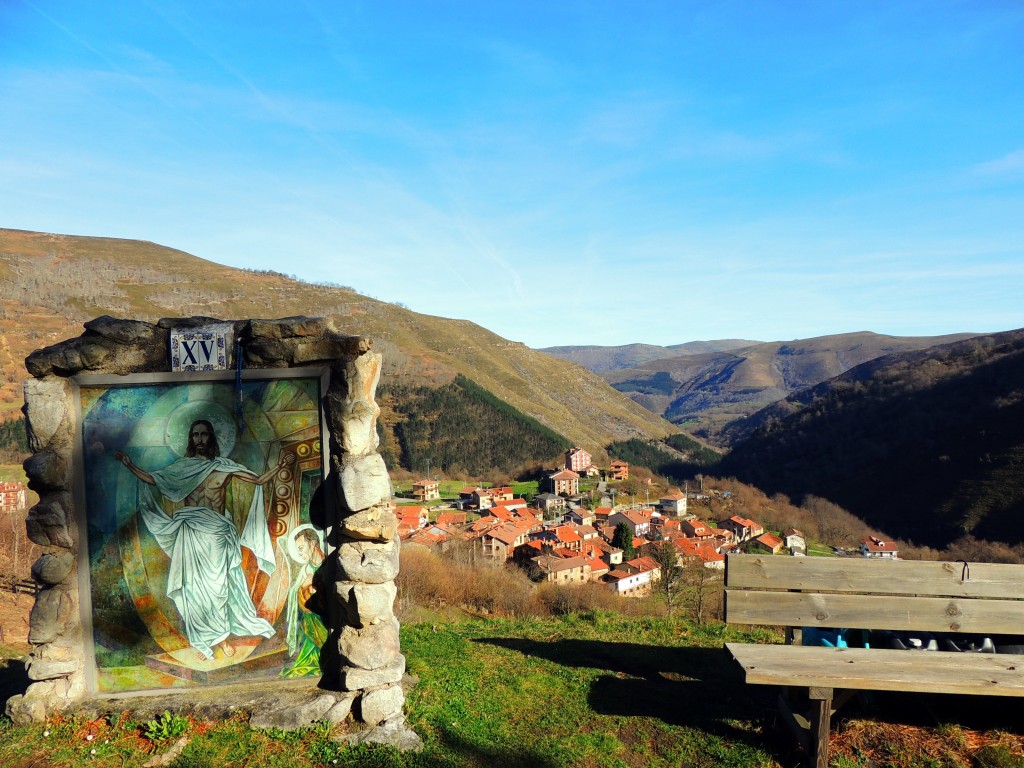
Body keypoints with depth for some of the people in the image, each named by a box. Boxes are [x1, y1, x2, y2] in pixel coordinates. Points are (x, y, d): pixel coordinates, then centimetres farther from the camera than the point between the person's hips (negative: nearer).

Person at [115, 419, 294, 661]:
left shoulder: (224, 466, 3)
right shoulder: (182, 466, 5)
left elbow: (258, 480, -1)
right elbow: (151, 479, 3)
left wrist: (279, 466, -13)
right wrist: (129, 465, -5)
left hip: (217, 532, 0)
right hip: (191, 533, 0)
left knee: (219, 584, 5)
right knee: (195, 585, 4)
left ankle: (221, 636, 16)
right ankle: (202, 640, 14)